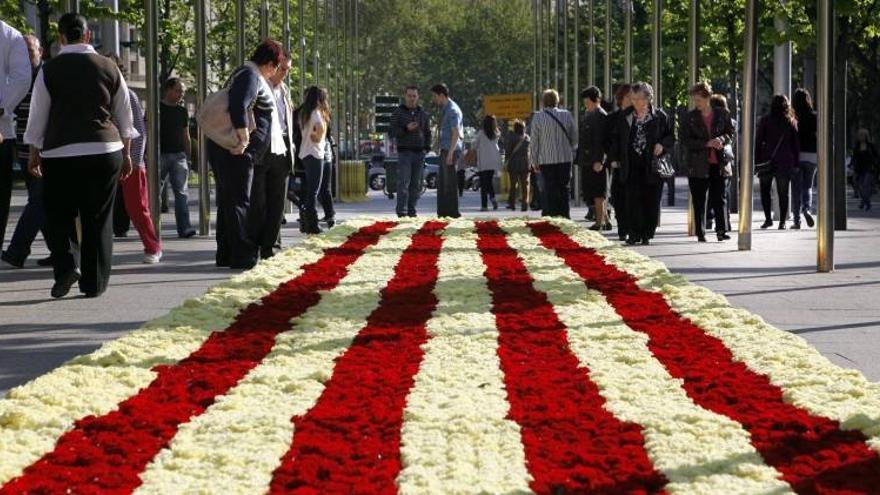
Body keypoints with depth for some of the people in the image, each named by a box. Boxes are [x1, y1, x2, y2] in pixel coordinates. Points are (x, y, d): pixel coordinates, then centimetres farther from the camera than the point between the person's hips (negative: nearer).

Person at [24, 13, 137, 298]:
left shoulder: (50, 70, -1)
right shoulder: (109, 68, 6)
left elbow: (38, 115, 4)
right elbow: (125, 115, 11)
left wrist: (34, 154, 15)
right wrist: (126, 153, 21)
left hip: (60, 154, -2)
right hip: (105, 151, 2)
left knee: (57, 217, 10)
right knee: (98, 220, 8)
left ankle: (65, 266, -11)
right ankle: (94, 283, 8)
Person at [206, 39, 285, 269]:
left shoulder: (247, 74, 19)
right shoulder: (251, 77, -14)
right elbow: (238, 106, -29)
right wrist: (243, 138, -26)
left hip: (227, 150, 10)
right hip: (236, 153, -10)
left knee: (228, 201, 13)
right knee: (238, 201, -8)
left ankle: (226, 254, 19)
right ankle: (241, 256, -7)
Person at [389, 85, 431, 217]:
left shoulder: (423, 114, 13)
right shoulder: (398, 113, 2)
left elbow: (427, 132, 19)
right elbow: (393, 132, -3)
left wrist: (427, 148, 4)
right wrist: (406, 129, -19)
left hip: (419, 152, 4)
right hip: (404, 152, -4)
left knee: (416, 184, 2)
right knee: (403, 182, -12)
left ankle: (412, 210, 7)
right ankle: (402, 211, -14)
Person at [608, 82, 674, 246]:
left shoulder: (660, 116, 3)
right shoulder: (625, 118, 11)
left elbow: (671, 137, 7)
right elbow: (617, 139, 17)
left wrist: (662, 145, -12)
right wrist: (615, 158, 9)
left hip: (652, 166, -2)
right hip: (631, 167, 2)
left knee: (651, 201, 0)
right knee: (633, 200, -6)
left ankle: (647, 235, 10)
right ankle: (634, 234, -2)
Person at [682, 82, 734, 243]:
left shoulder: (722, 115, 5)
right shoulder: (690, 117, 2)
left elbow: (730, 134, 7)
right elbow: (685, 140, -4)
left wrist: (721, 139, -16)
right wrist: (707, 143, -15)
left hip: (719, 164, 0)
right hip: (698, 165, 0)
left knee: (719, 199, -2)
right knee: (699, 201, 2)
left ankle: (721, 231, 0)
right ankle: (700, 234, 6)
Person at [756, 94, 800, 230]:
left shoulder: (766, 120, -1)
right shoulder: (792, 122, 5)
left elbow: (758, 141, -3)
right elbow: (796, 144, 6)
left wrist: (757, 160, 1)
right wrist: (796, 164, 8)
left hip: (768, 159, -2)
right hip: (786, 161, 2)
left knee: (765, 190, 12)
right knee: (783, 193, 5)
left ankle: (768, 218, 1)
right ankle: (782, 222, 3)